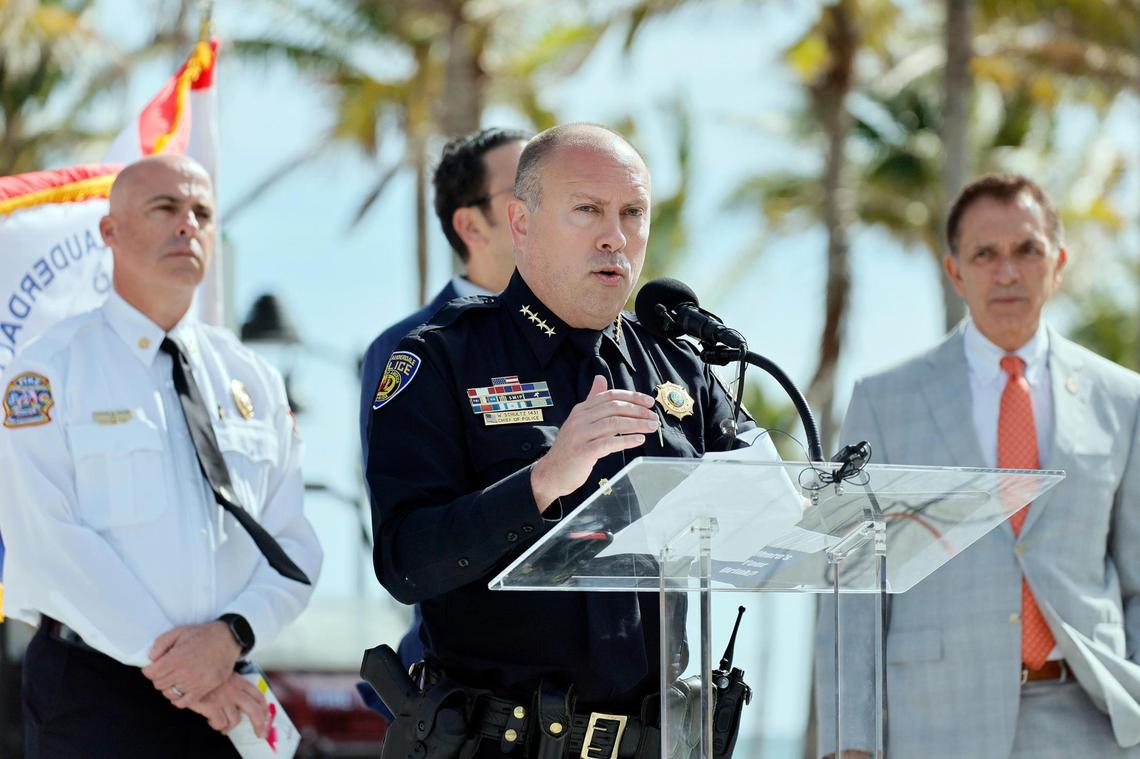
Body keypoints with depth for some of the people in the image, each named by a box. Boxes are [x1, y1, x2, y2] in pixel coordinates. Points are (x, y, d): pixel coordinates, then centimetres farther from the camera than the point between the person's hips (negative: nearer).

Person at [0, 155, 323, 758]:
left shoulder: (251, 381, 12)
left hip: (228, 701, 4)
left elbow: (294, 547, 6)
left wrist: (231, 634, -14)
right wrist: (165, 662, -18)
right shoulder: (49, 370, -2)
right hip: (95, 698, -4)